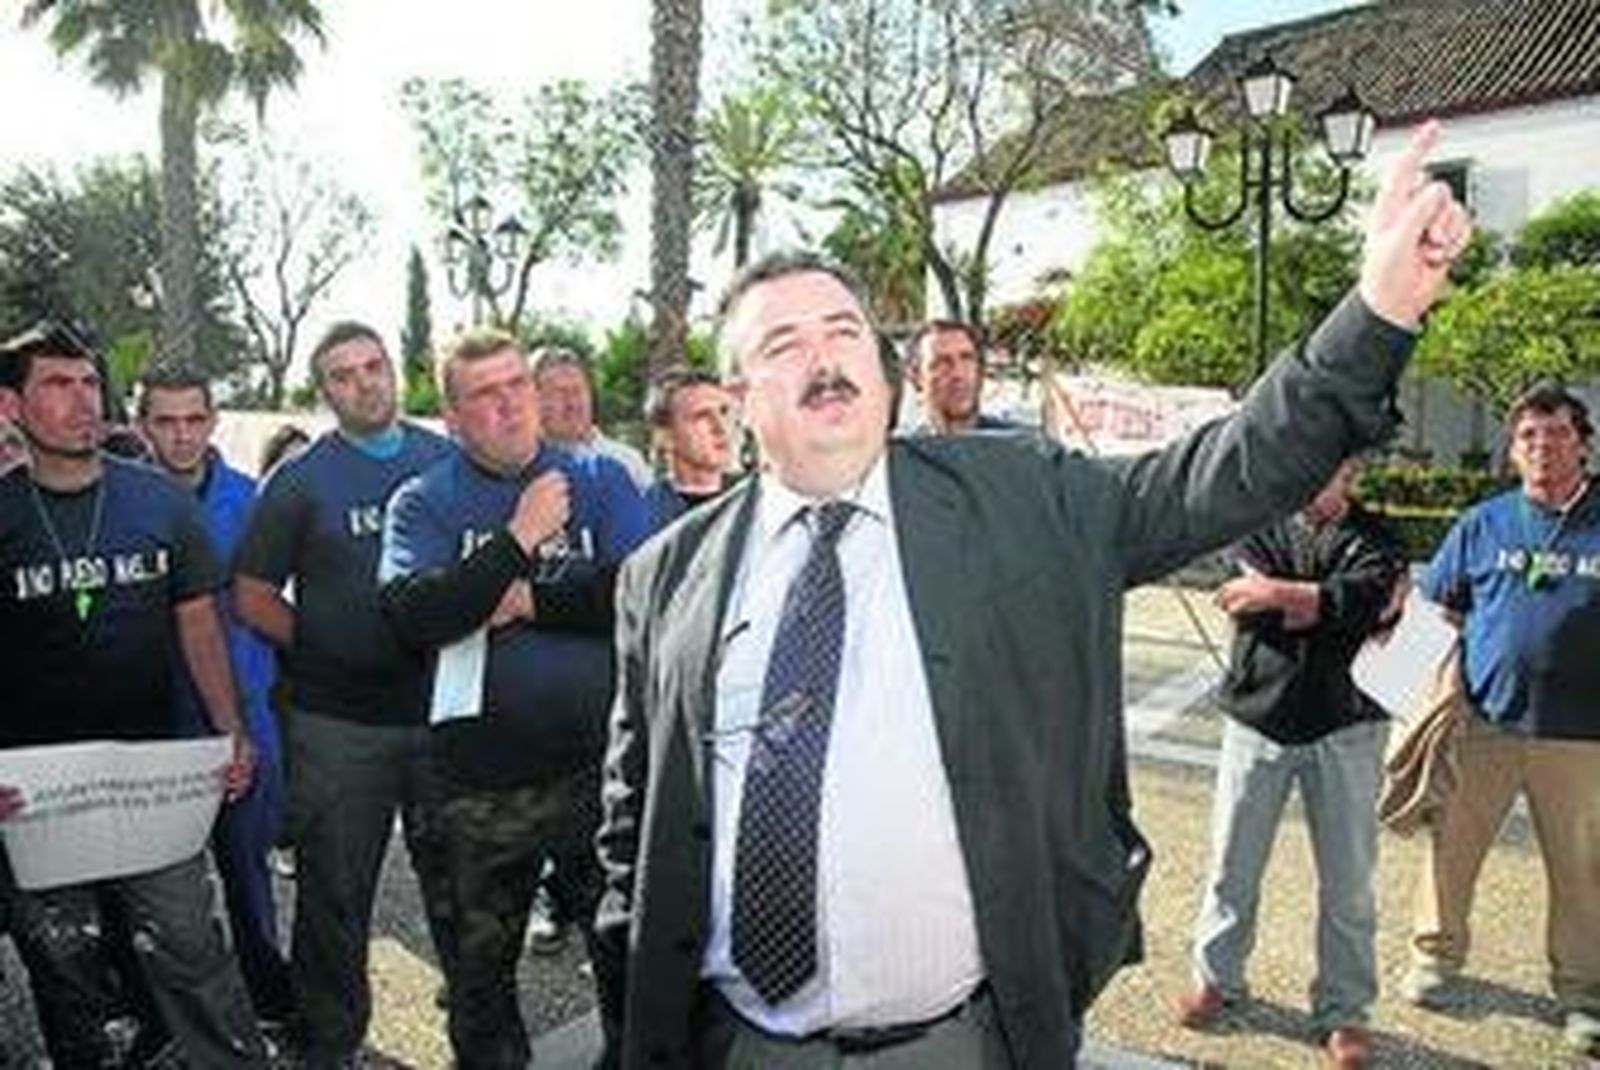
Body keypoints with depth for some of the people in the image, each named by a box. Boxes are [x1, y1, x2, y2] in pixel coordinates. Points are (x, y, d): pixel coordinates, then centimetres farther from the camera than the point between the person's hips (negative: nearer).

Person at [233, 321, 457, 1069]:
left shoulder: (447, 460, 5)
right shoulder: (300, 479, -1)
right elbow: (252, 594, 1)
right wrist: (321, 648, -4)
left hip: (442, 706, 2)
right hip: (339, 721, -2)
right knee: (335, 890, 10)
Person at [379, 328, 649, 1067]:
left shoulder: (600, 480, 2)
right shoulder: (423, 502, 1)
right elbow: (411, 616, -16)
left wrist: (529, 600, -12)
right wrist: (518, 541, -19)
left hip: (600, 764, 0)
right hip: (483, 782, 0)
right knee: (481, 965, 19)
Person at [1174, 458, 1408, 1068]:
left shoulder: (1374, 540, 3)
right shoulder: (1260, 522, 4)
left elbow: (1368, 599, -18)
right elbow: (1245, 598, -13)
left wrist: (1280, 594, -16)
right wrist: (1336, 603, -15)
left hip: (1343, 727, 0)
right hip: (1257, 717, 1)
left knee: (1347, 881, 7)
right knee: (1232, 864, 11)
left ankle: (1344, 1011, 23)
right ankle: (1217, 977, 30)